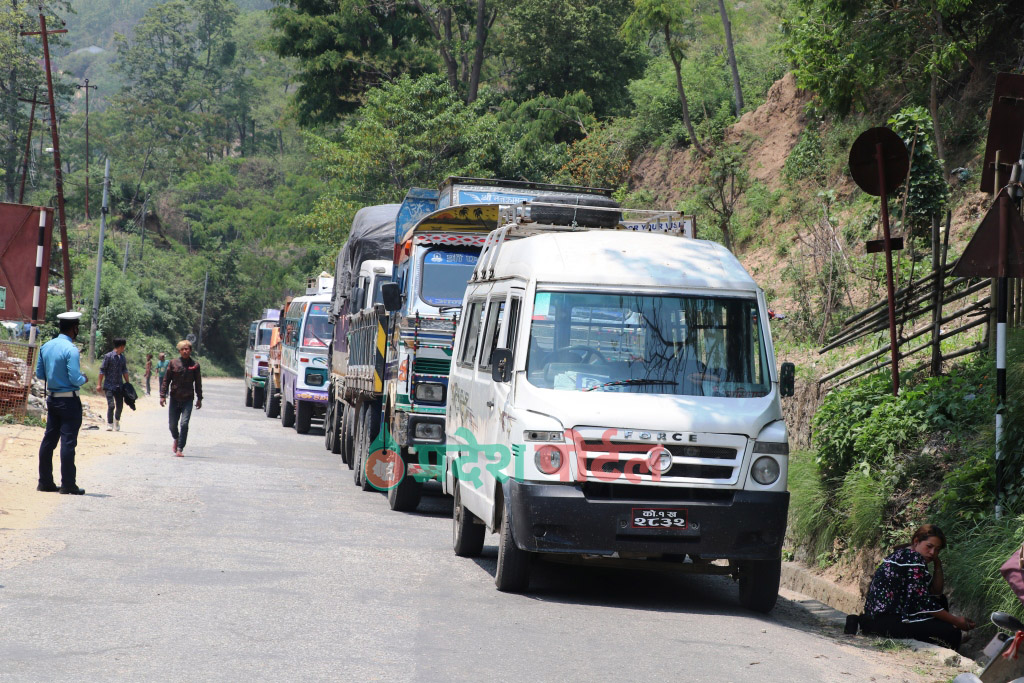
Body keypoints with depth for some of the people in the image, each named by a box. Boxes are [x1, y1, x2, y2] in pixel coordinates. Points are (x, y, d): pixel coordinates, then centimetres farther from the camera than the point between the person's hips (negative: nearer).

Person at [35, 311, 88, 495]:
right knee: (68, 441, -4)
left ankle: (45, 481, 16)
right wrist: (84, 379, 1)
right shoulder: (71, 350, -17)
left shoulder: (46, 347, 6)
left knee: (49, 439, 12)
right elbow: (75, 379, -20)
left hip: (52, 398, 7)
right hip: (69, 400, -7)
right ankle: (68, 484, -2)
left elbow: (39, 374, 12)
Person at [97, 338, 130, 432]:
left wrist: (127, 383, 18)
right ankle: (109, 424, -3)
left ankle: (117, 421, 30)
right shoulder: (108, 356, -7)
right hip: (109, 385, -5)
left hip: (119, 385, 5)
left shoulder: (122, 357, 12)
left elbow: (125, 371, 20)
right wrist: (99, 384, -9)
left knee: (120, 406, 6)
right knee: (111, 405, -14)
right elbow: (102, 370, -6)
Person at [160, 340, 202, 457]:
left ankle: (180, 449, -6)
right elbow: (166, 380, 5)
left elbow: (198, 383, 9)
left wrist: (199, 399, 9)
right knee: (172, 424, 6)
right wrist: (163, 395, -1)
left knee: (184, 424, -12)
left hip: (188, 400, -1)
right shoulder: (173, 363, 2)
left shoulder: (195, 365, 2)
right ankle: (176, 439, 38)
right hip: (174, 398, 1)